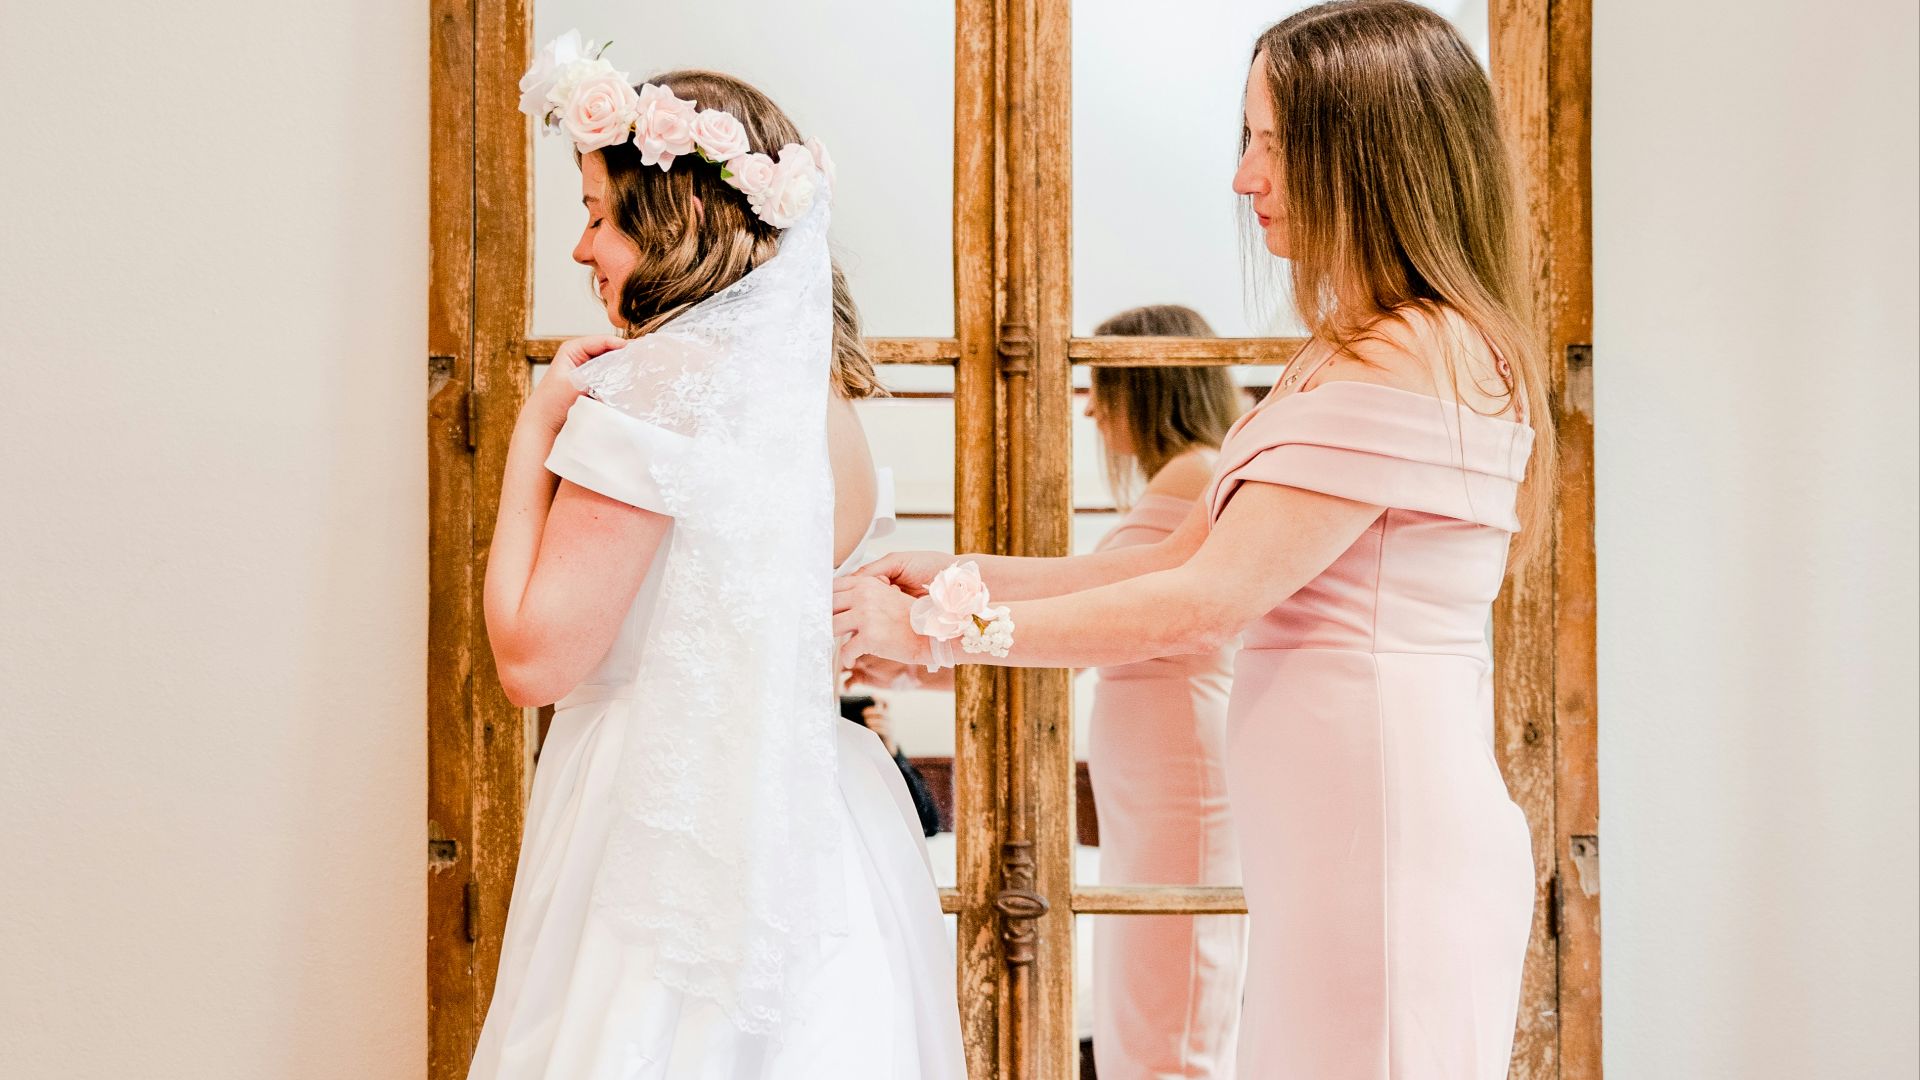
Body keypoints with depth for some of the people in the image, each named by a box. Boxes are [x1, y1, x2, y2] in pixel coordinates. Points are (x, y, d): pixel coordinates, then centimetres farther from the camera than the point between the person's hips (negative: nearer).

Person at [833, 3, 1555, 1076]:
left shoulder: (1407, 362, -16)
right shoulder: (1354, 354, 17)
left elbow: (1207, 601, -18)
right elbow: (1184, 555, 13)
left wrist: (947, 629, -11)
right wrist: (964, 574, 5)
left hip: (1387, 854, -9)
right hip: (1335, 853, 9)